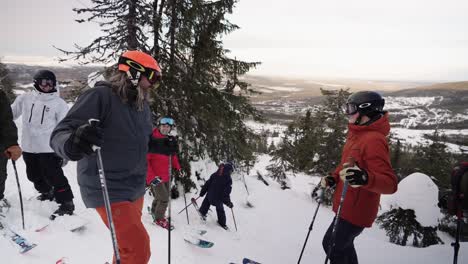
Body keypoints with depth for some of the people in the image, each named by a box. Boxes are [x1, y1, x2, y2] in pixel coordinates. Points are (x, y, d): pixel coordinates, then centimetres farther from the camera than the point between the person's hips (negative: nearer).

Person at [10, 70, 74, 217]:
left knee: (54, 177, -7)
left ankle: (66, 203, 3)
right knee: (34, 176, 20)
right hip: (28, 147, 5)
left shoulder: (59, 103, -5)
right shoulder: (25, 99, 3)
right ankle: (47, 193, 43)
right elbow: (10, 113, 14)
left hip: (49, 148, -5)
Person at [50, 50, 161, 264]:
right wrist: (72, 143, -45)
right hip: (109, 190, -8)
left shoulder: (143, 105, 6)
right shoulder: (100, 96, -17)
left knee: (127, 244, 23)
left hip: (135, 189, 8)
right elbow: (60, 134, -24)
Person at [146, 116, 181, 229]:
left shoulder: (171, 141, 4)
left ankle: (154, 211, 47)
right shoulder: (151, 140, -17)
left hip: (166, 176, 7)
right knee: (164, 198, -3)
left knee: (161, 197, 20)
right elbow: (144, 160, -18)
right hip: (155, 177, -7)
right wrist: (151, 177, -22)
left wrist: (178, 169, 11)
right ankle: (159, 219, 21)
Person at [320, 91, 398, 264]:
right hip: (349, 207, 9)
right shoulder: (357, 134, 6)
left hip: (356, 209, -9)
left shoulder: (374, 140, -24)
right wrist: (334, 178, 3)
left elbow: (390, 183, -30)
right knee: (343, 245, 24)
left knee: (331, 246, 4)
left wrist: (365, 178, -49)